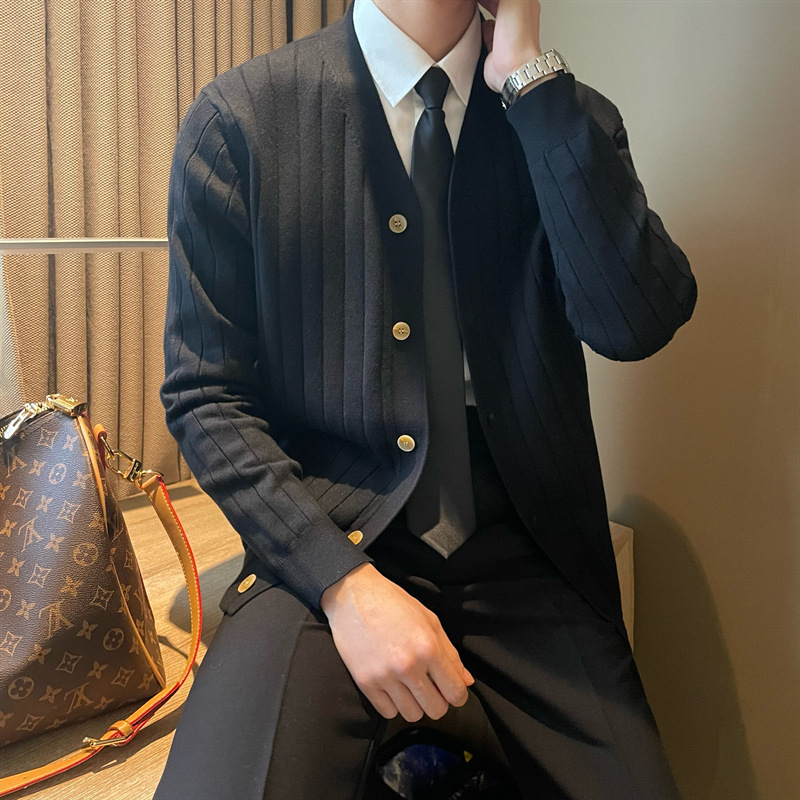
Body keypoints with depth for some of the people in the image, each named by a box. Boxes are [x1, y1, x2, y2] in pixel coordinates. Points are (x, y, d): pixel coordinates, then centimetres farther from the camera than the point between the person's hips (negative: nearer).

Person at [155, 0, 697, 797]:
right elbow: (204, 397, -4)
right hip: (327, 544, -2)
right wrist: (344, 582, -16)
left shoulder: (567, 117, 3)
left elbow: (637, 323, -14)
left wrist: (529, 73, -12)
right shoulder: (238, 117, -4)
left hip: (522, 547, 3)